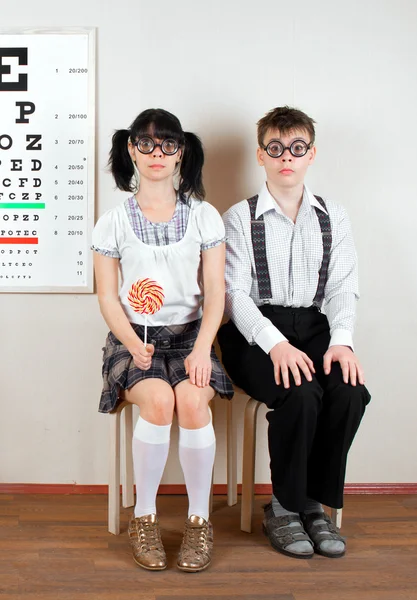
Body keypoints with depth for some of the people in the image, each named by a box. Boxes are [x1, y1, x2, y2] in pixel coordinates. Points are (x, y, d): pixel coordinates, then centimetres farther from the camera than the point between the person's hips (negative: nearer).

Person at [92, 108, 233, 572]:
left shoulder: (204, 217, 6)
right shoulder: (113, 222, 5)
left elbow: (214, 294, 2)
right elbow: (108, 297, 2)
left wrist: (202, 348, -14)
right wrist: (135, 346, -14)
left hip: (189, 335, 1)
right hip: (133, 338, 0)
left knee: (192, 400, -30)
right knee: (158, 400, -31)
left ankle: (199, 519, -11)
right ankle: (143, 516, -10)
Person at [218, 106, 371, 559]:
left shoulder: (333, 218, 13)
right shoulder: (240, 217, 3)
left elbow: (343, 288, 6)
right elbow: (234, 293, -6)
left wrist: (341, 340, -14)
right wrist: (276, 343, -22)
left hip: (313, 328, 3)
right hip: (254, 334, -3)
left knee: (349, 391, -27)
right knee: (301, 393, -31)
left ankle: (317, 504, -6)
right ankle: (284, 507, -9)